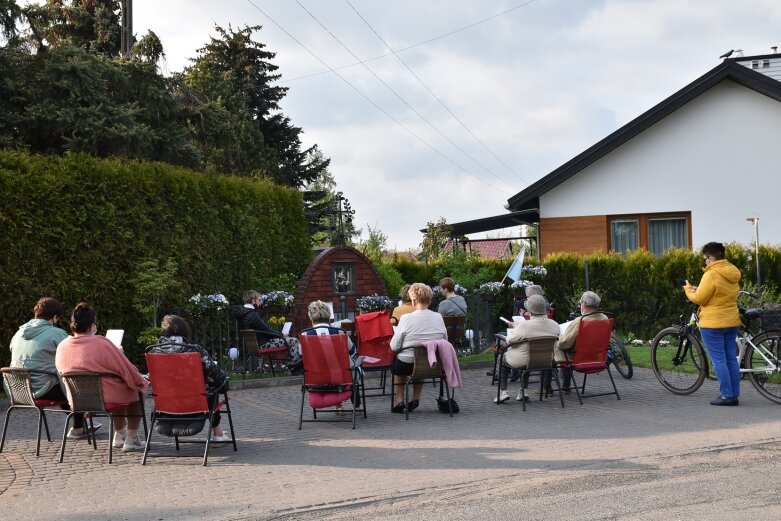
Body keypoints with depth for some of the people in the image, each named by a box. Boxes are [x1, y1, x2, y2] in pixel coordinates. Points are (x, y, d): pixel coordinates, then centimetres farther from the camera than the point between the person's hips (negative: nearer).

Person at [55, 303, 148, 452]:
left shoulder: (62, 347, -4)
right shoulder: (102, 344, -21)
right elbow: (129, 371, -13)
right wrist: (141, 383, 7)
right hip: (105, 399, -6)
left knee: (119, 389, 32)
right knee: (136, 391, 21)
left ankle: (119, 435, 43)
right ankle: (131, 439, 19)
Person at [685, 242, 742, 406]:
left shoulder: (711, 274, -17)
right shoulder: (733, 273, 9)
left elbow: (699, 299, -14)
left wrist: (688, 290, 5)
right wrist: (699, 289, 17)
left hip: (713, 323, -8)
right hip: (731, 321, 8)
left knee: (719, 360, -3)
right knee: (731, 359, 11)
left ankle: (726, 396, -3)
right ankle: (735, 395, 14)